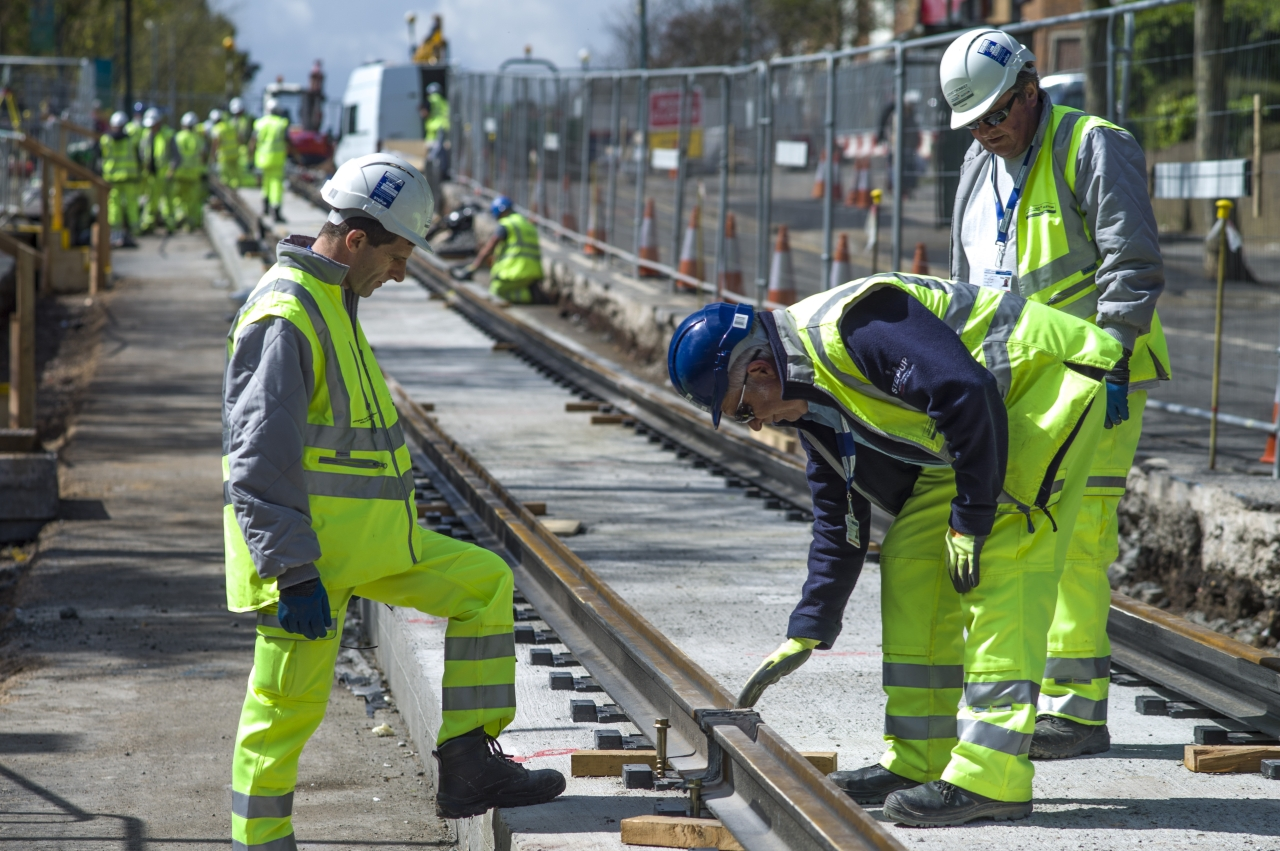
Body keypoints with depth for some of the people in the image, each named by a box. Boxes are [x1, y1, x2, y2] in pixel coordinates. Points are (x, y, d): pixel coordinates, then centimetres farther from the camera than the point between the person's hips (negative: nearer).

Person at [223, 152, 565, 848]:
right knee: (287, 708, -3)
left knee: (484, 583, 10)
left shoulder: (334, 300, 14)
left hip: (365, 539, 10)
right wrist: (294, 573, -25)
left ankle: (469, 769, 9)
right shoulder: (285, 313, -18)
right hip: (304, 547, -10)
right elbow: (259, 458, -23)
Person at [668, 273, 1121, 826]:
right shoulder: (812, 398, 8)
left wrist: (970, 521, -23)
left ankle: (989, 778, -21)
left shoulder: (851, 325, -24)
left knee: (999, 566, -18)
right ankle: (918, 762, 11)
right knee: (911, 557, 6)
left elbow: (969, 395, -31)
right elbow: (839, 521, 17)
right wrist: (804, 636, 16)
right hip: (981, 426, 10)